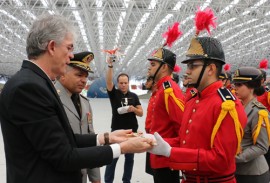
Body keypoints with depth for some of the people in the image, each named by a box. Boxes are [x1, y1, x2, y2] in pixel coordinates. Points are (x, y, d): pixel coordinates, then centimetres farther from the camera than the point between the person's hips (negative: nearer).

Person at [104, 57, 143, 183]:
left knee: (129, 158, 12)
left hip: (132, 131, 3)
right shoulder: (114, 93, 0)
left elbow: (141, 113, 5)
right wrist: (110, 65, -30)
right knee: (112, 158, 1)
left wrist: (133, 109, -16)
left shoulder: (134, 96, 5)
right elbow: (108, 81, -18)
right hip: (117, 131, -3)